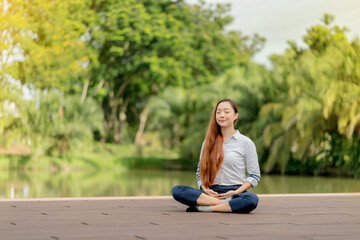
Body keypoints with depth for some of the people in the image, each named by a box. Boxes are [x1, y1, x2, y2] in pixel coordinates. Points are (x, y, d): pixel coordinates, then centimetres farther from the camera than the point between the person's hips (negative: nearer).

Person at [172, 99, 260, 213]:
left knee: (252, 199, -38)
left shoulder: (246, 142, 6)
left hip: (234, 192, -3)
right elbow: (200, 172, 18)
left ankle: (204, 208, -27)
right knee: (176, 190, -22)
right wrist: (205, 189, -4)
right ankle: (226, 204, -27)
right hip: (212, 192, 3)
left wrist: (236, 192, -12)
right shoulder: (208, 142, 16)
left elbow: (254, 176, 4)